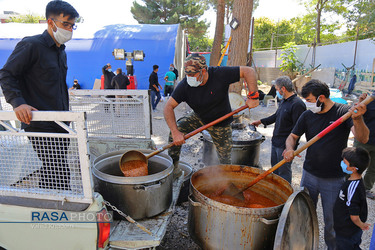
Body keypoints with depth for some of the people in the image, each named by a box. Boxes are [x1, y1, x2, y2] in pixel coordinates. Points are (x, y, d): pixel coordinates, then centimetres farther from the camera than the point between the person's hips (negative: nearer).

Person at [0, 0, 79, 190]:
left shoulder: (61, 51, 19)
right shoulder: (31, 45, -7)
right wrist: (18, 102, -24)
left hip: (59, 125, 8)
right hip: (40, 126, -8)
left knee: (51, 172, 16)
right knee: (59, 175, -10)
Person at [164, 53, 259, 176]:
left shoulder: (220, 75, -28)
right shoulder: (184, 85, -23)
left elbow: (248, 71, -22)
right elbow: (168, 107, -24)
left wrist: (253, 96, -30)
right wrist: (175, 132, -34)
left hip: (220, 124, -1)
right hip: (199, 117, 2)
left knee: (225, 159, 3)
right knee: (177, 128, -20)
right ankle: (173, 165, -1)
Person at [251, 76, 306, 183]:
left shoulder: (297, 104, -20)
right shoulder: (284, 101, 11)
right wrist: (261, 121, 30)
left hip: (285, 146, -9)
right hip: (275, 142, 10)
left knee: (284, 172, 4)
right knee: (275, 169, 22)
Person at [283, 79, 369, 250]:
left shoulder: (343, 112, -11)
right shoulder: (307, 115, -1)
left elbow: (363, 139, -21)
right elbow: (293, 136, 6)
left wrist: (357, 119, -41)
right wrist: (289, 149, -16)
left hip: (334, 179, -3)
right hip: (309, 175, 3)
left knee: (332, 221, 12)